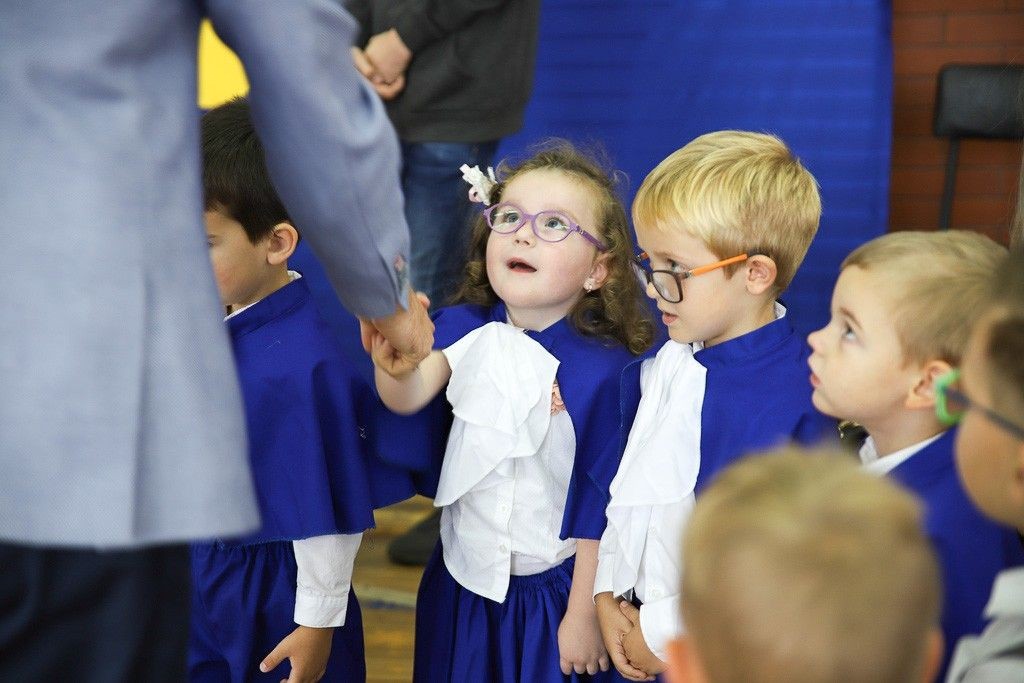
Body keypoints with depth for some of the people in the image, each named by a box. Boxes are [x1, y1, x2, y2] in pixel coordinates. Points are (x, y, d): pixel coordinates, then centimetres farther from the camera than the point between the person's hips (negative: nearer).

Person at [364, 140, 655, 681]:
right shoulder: (466, 329, -5)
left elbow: (599, 504, -14)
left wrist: (584, 616, -8)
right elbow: (409, 396, -21)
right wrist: (392, 358, -43)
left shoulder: (604, 371, -20)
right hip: (460, 581, 5)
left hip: (551, 593, -4)